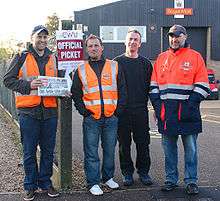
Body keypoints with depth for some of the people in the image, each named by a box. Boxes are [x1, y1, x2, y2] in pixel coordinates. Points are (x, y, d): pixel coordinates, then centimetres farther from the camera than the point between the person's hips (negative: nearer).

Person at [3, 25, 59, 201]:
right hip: (28, 111, -3)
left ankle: (45, 182, 25)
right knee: (29, 152, 5)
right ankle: (30, 186, 17)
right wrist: (28, 85, -16)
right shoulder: (22, 58, 2)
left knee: (48, 150, 11)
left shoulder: (53, 59, 13)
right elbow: (8, 80, -3)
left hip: (50, 110, 3)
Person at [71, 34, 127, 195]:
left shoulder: (114, 67, 7)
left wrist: (118, 110, 0)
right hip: (91, 118, -1)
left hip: (111, 117, 1)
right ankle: (93, 183, 8)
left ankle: (108, 177, 26)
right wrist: (83, 111, -2)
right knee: (91, 152, 1)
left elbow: (122, 90, 8)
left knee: (110, 150, 10)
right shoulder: (81, 70, 7)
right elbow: (76, 93, 8)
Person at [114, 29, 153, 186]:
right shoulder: (117, 62, 4)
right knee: (124, 143, 5)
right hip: (122, 110, -1)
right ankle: (127, 172, 16)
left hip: (141, 110, 2)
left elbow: (150, 86, 11)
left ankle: (143, 171, 17)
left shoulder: (145, 63, 10)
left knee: (143, 143, 4)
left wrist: (145, 101, 2)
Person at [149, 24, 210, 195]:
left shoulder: (195, 57, 2)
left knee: (190, 149, 4)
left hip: (187, 112, -3)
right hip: (166, 113, 3)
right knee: (169, 149, 10)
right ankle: (171, 180, 21)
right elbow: (153, 84, 14)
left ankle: (191, 181, 14)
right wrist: (157, 104, 2)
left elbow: (202, 86, -3)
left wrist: (191, 104, -11)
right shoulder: (162, 58, 13)